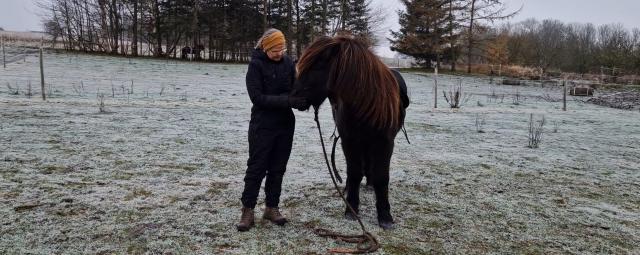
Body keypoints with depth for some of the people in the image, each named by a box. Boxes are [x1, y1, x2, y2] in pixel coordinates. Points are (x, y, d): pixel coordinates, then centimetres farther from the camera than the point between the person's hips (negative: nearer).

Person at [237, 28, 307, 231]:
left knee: (278, 168, 11)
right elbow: (257, 97, -18)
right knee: (256, 168, 2)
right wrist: (288, 101, -26)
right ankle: (248, 209, 13)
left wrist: (302, 100, -18)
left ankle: (271, 207, 23)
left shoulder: (288, 63, 1)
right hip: (263, 125, -4)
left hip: (285, 124, 5)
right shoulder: (256, 65, -11)